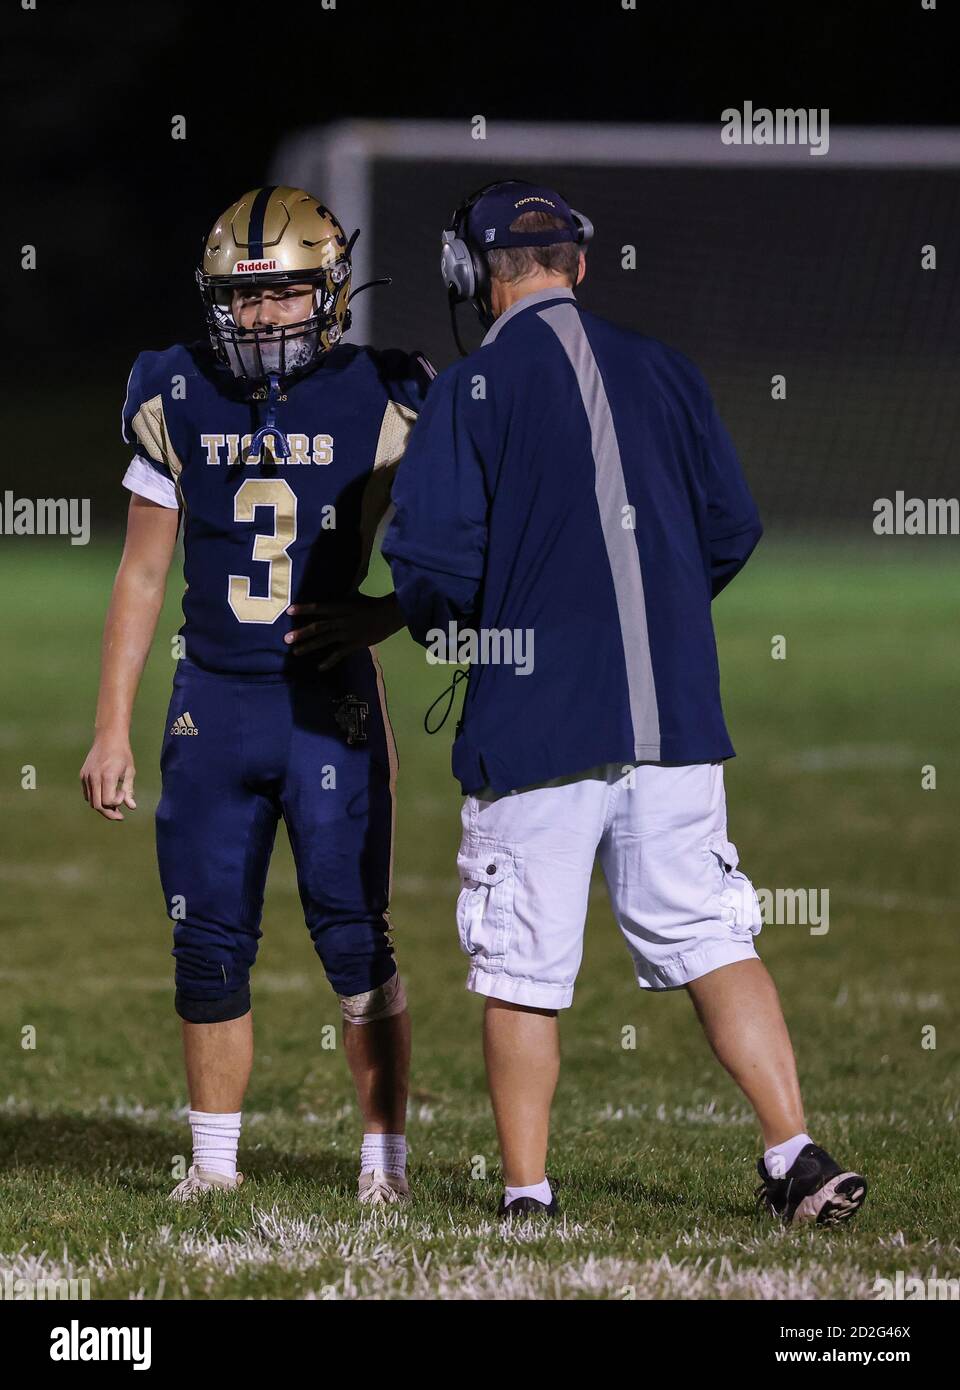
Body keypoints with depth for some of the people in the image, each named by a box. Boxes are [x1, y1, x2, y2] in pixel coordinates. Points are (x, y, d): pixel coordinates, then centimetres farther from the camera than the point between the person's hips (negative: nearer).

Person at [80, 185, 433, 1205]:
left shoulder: (378, 405, -4)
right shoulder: (178, 404, 3)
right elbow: (143, 575, 9)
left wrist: (382, 616, -15)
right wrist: (111, 729, 6)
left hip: (331, 706, -2)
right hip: (213, 701, 3)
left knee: (353, 935, -3)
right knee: (210, 941, 6)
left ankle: (385, 1152, 10)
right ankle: (214, 1159, 17)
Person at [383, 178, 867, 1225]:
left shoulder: (472, 391, -6)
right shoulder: (666, 374, 8)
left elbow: (432, 558, -12)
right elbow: (732, 530, 11)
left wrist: (443, 629, 10)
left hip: (534, 725, -4)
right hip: (675, 714, 4)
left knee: (523, 973, 4)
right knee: (712, 941, 9)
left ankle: (527, 1196, 7)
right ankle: (796, 1160, 3)